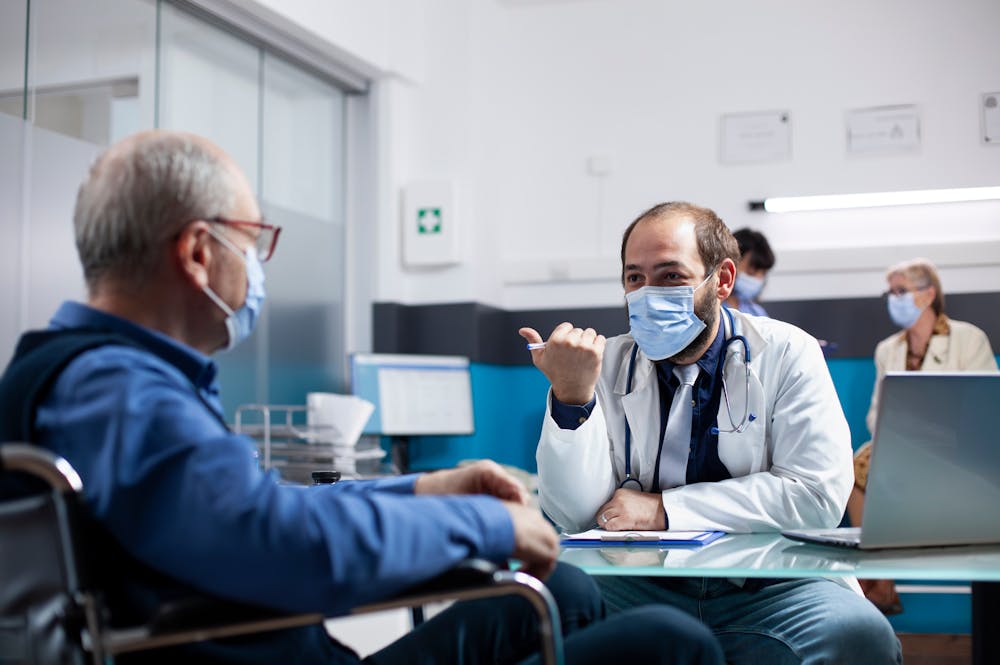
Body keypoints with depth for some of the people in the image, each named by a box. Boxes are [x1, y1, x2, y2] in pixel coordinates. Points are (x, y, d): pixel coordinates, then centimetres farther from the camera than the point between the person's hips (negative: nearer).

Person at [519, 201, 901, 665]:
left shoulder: (786, 354, 0)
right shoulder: (604, 364, 5)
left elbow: (818, 494, -12)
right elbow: (577, 516, -2)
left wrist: (664, 509, -12)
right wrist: (571, 396, -18)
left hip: (768, 588, 1)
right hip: (642, 587, 0)